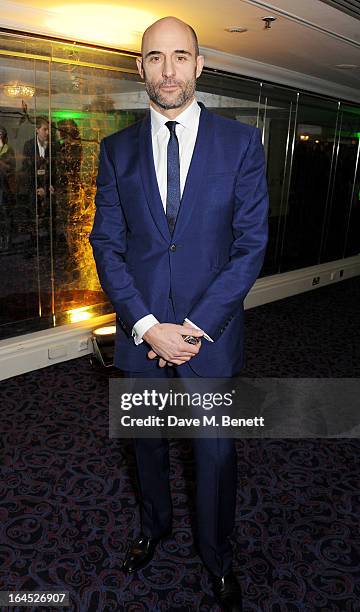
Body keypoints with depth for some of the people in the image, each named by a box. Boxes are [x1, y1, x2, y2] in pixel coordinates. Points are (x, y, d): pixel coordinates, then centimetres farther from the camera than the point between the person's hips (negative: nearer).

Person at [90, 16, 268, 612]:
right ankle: (154, 525, 50)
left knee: (216, 453, 13)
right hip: (140, 334, 2)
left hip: (212, 334, -2)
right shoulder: (117, 149, 2)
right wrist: (148, 326, -13)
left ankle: (217, 554, 40)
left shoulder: (242, 142, -4)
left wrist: (196, 327, -14)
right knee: (148, 443, 21)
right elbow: (107, 243, -2)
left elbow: (251, 244, -7)